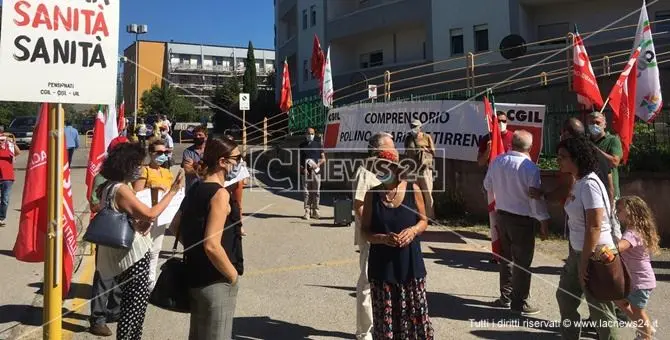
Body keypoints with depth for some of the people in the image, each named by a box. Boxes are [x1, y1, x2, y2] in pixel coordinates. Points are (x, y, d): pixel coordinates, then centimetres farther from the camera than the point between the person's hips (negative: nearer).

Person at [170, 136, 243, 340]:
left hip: (195, 275, 9)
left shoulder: (196, 189, 6)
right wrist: (233, 275, -15)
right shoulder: (220, 194, -20)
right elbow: (212, 246, -27)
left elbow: (175, 227, 15)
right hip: (216, 282, -9)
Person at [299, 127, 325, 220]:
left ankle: (315, 211, 9)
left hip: (316, 171, 0)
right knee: (306, 192, -1)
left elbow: (323, 159, 9)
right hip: (305, 171, 0)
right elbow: (300, 159, 13)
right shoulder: (302, 145, 12)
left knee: (316, 192, 1)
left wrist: (318, 165, -9)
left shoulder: (318, 144, 9)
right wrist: (302, 168, -4)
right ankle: (307, 211, 3)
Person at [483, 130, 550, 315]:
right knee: (522, 262, 6)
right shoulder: (530, 167, -20)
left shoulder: (497, 161, -4)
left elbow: (487, 186, 11)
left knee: (506, 258, 19)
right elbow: (536, 197, -16)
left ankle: (505, 297, 29)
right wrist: (544, 222, -5)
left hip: (501, 215, 6)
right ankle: (519, 303, 14)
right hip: (522, 219, -6)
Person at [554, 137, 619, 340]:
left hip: (595, 254, -10)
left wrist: (584, 262, -23)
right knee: (565, 296, 20)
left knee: (600, 310, 5)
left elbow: (594, 227, -25)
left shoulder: (589, 184, -21)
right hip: (578, 251, 10)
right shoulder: (577, 182, 8)